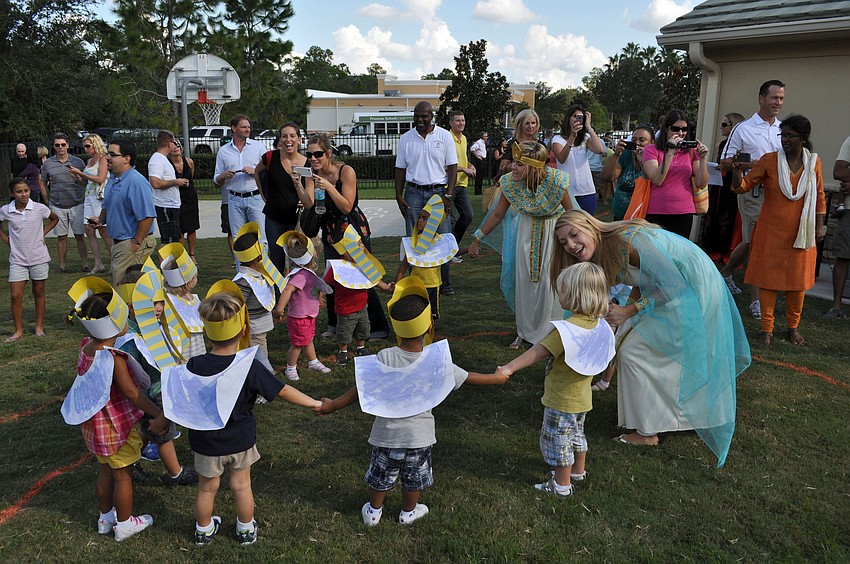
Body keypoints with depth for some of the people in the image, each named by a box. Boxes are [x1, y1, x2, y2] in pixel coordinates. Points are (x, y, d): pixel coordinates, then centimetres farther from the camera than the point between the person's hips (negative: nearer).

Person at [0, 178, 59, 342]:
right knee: (16, 296, -1)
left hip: (39, 258, 0)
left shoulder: (39, 208, -6)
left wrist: (43, 233, 2)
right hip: (17, 259, 0)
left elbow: (54, 219, 12)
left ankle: (39, 326, 23)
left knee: (39, 293, 11)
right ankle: (18, 331, 10)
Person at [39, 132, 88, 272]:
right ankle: (62, 264, 13)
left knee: (79, 236, -1)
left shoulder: (77, 162, 2)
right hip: (57, 207, 1)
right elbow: (43, 183, 13)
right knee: (61, 237, 6)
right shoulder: (47, 164, 4)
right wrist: (48, 202, 9)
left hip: (76, 205, -1)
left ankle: (85, 264, 2)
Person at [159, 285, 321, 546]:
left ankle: (204, 530, 43)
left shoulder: (192, 367, -20)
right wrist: (315, 403, -6)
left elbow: (178, 404, -9)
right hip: (240, 440, -1)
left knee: (207, 487, 21)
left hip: (206, 441, 1)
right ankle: (246, 529, 39)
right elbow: (283, 391, -19)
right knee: (241, 486, 19)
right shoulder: (250, 367, -25)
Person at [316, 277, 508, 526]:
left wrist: (332, 405, -1)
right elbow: (468, 378, -7)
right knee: (413, 479, 24)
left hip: (387, 432, 0)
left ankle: (373, 511, 41)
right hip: (419, 435, 0)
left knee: (381, 475, 22)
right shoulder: (437, 360, -18)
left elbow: (361, 390, -14)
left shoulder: (384, 359, -20)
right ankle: (409, 512, 44)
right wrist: (497, 378, 10)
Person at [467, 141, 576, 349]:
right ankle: (525, 331, 22)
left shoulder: (555, 181, -28)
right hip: (527, 232, 3)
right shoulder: (510, 183, -19)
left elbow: (571, 212, -15)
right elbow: (497, 214, -6)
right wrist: (477, 240, -3)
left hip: (554, 232, -3)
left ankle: (550, 331, 20)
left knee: (549, 282, -1)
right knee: (523, 281, 4)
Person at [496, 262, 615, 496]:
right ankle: (578, 472, 44)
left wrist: (509, 368, -33)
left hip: (561, 401, -8)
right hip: (582, 398, 8)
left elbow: (537, 352, -33)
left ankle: (562, 484, 21)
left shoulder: (566, 330, -29)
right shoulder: (598, 325, -5)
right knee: (576, 435, 27)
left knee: (556, 441, 9)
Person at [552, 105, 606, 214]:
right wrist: (572, 137, -26)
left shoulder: (585, 138, 8)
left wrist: (589, 127, -7)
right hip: (566, 191, -3)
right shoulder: (558, 139, 0)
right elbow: (561, 159, -17)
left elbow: (600, 150, -11)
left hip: (587, 191, 3)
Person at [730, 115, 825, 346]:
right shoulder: (769, 160, -5)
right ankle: (767, 328, 11)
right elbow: (744, 186, -7)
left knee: (798, 279, 9)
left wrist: (820, 225, 6)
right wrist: (737, 171, -27)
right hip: (771, 231, -2)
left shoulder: (813, 162, 3)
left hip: (800, 233, 2)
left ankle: (793, 327, 26)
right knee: (768, 277, 0)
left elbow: (819, 196, 11)